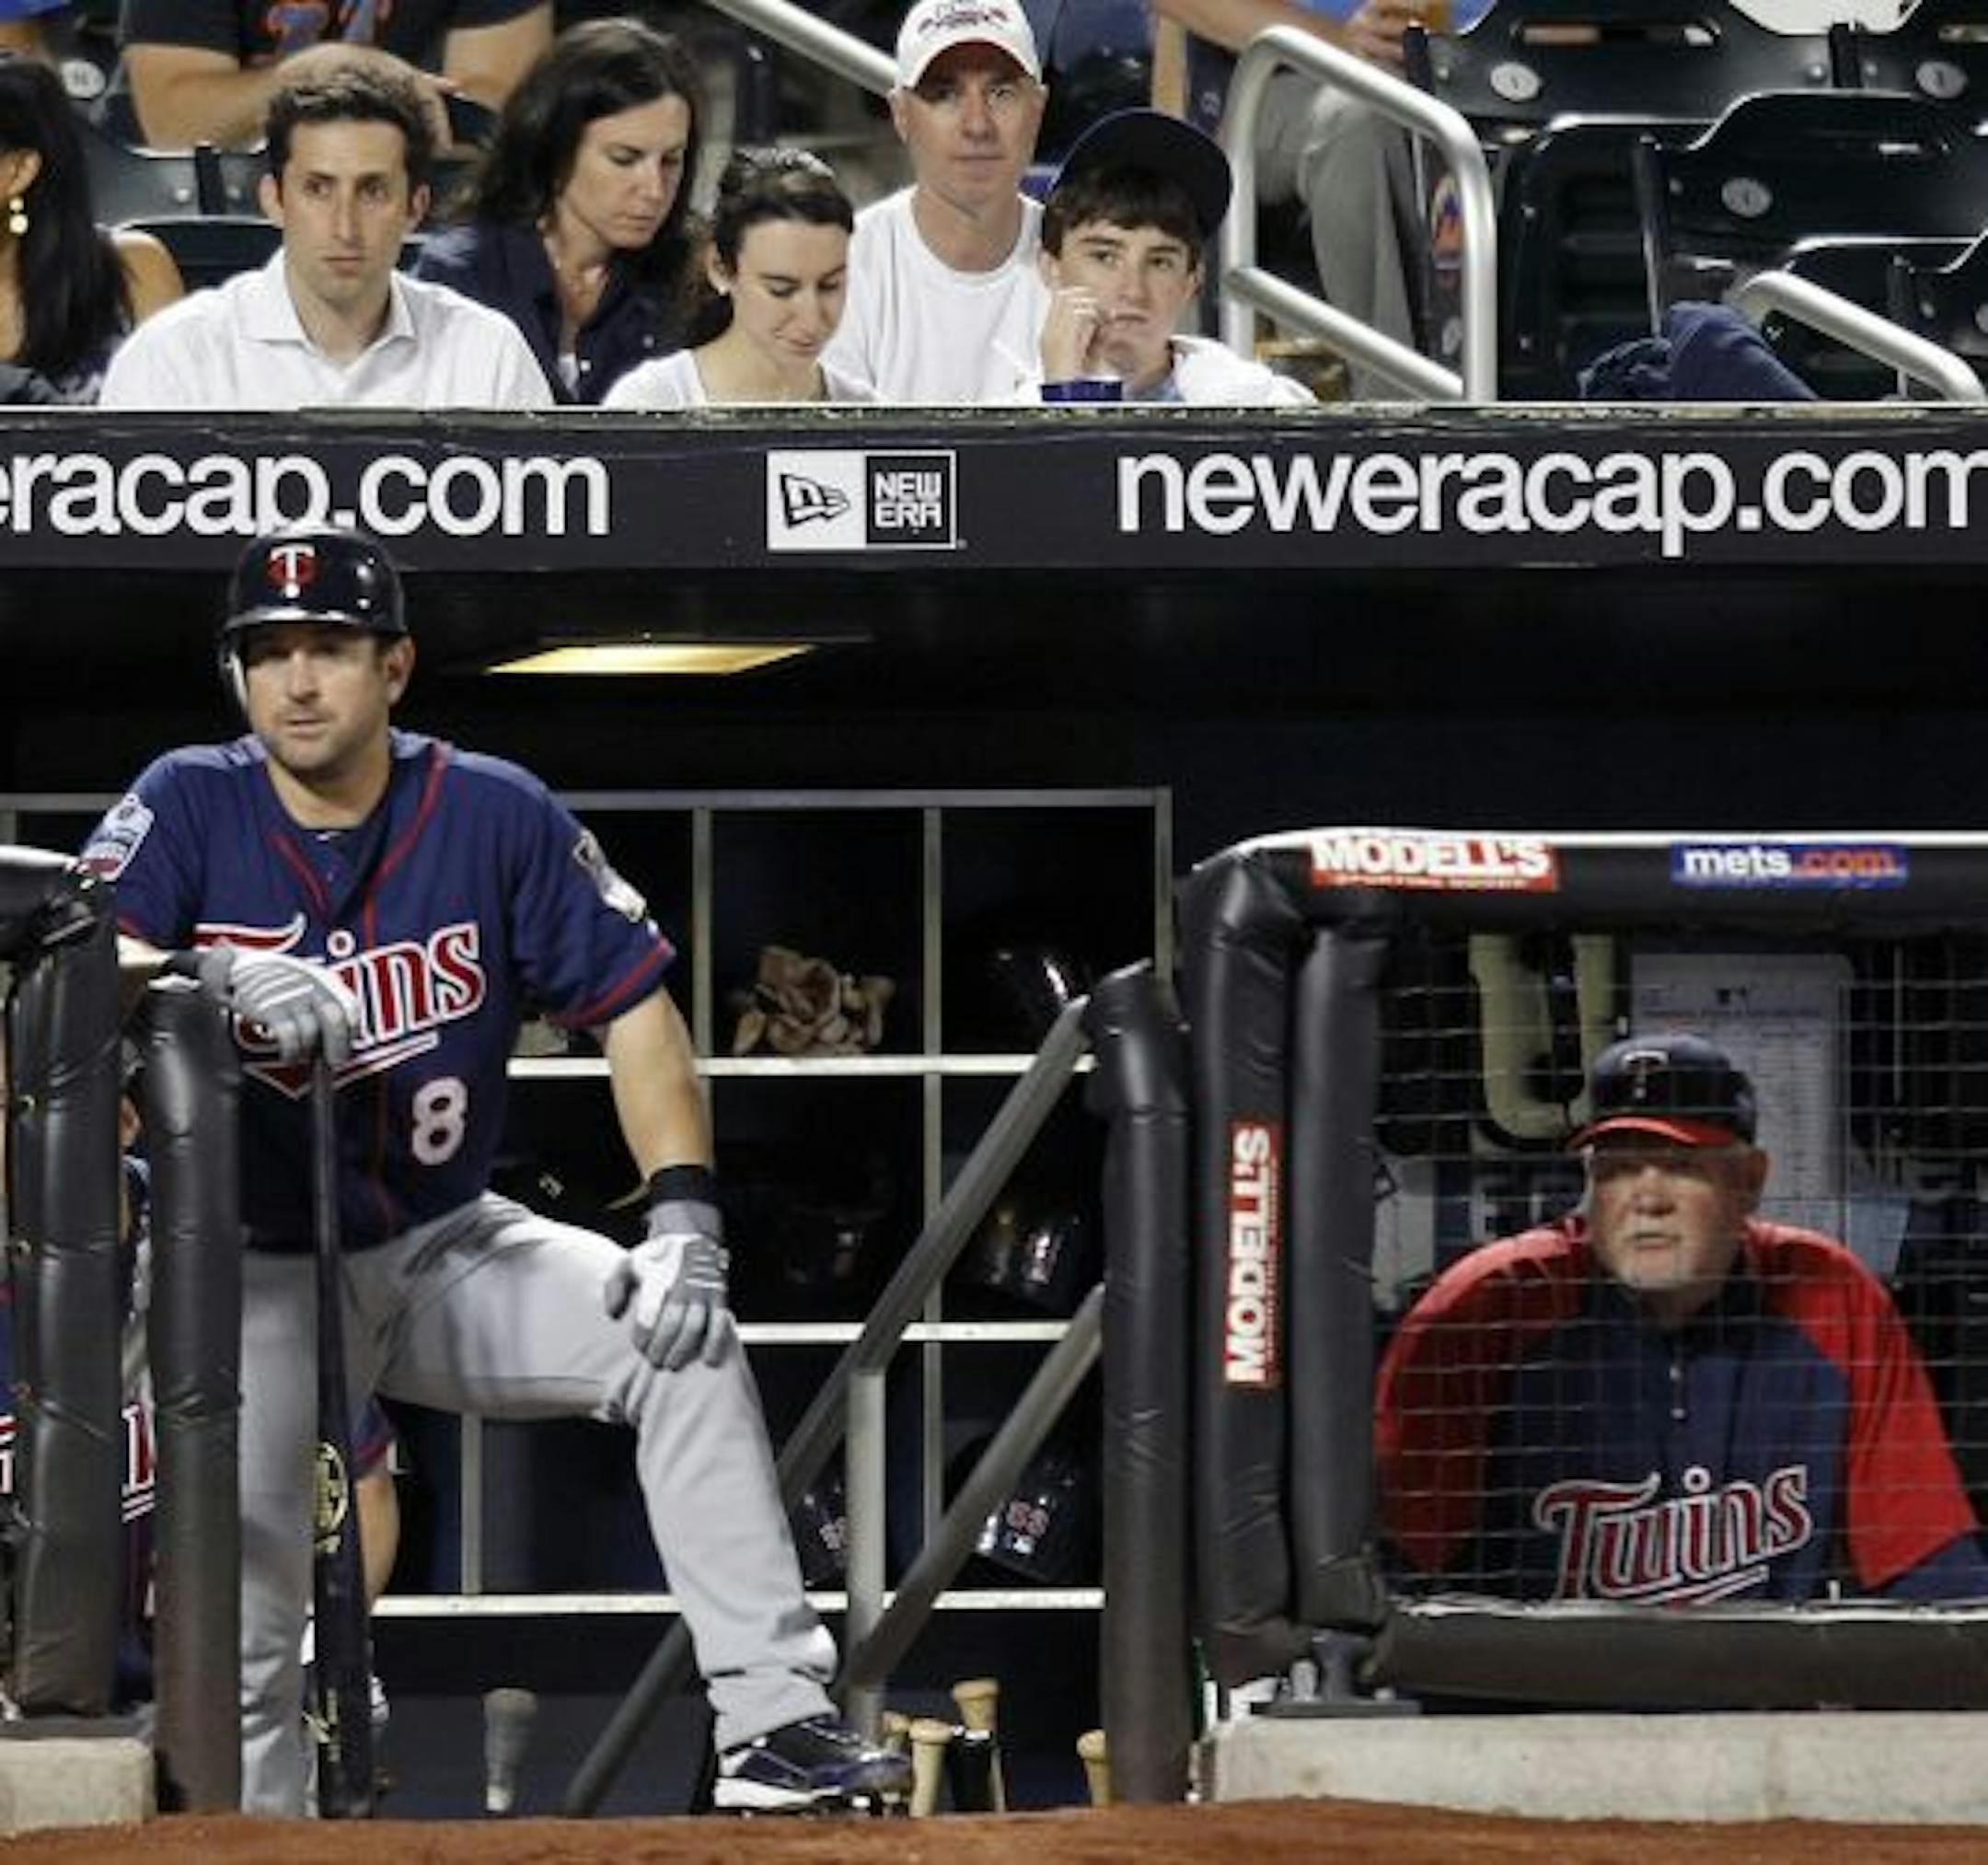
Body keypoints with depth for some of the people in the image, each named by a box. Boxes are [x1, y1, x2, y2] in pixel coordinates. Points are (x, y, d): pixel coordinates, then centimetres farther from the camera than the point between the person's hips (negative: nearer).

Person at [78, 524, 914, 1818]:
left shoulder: (494, 814, -7)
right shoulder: (189, 808, -8)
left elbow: (635, 1009, -6)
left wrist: (684, 1216, -19)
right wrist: (220, 977, -42)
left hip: (449, 1249, 1)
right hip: (259, 1274, -1)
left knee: (686, 1340, -20)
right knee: (234, 1579, -16)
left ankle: (775, 1722, -20)